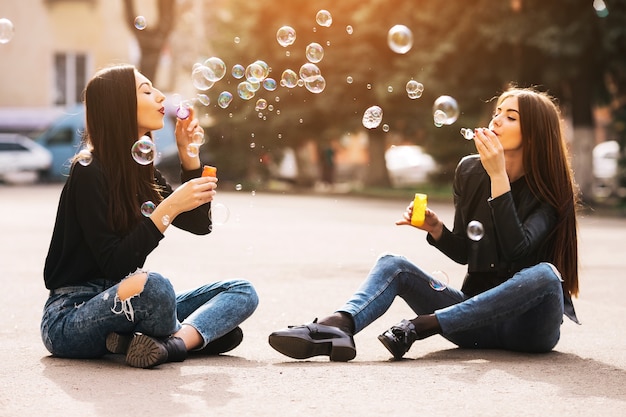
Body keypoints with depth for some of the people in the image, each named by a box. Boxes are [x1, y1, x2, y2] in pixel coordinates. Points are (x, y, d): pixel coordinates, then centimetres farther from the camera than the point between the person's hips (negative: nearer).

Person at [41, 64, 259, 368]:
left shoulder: (141, 169, 10)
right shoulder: (89, 173, -15)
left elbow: (199, 224, 14)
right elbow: (114, 264, -21)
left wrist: (187, 152, 5)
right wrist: (170, 207, -25)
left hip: (122, 305, 9)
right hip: (70, 317, -9)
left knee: (242, 292, -3)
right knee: (152, 286, -41)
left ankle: (171, 343, -26)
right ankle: (196, 333, -12)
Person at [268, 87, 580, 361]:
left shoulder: (552, 189, -9)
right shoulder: (470, 171, 5)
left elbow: (516, 249, -26)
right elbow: (464, 252, 11)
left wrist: (498, 176, -26)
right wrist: (435, 228, -9)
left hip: (529, 324, -5)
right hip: (476, 313, 5)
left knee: (544, 273, -36)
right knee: (393, 265, -10)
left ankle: (420, 326, -32)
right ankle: (337, 327, -43)